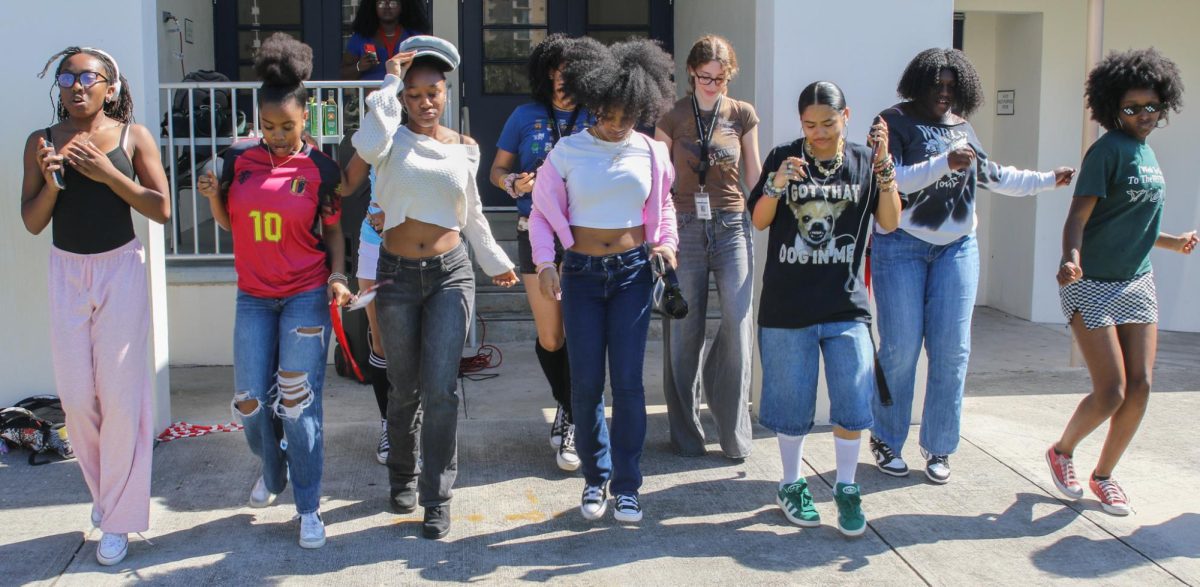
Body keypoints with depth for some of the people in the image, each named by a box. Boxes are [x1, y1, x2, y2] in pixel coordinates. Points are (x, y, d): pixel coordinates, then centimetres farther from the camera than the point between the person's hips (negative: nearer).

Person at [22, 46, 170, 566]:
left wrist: (108, 174, -18)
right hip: (66, 271, 3)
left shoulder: (133, 137, -3)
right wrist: (50, 183, -15)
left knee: (121, 394, -2)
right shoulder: (41, 142, 3)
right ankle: (102, 490, 31)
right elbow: (32, 223, 3)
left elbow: (162, 210, -8)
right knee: (76, 396, 5)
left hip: (120, 269, -2)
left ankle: (117, 518, 11)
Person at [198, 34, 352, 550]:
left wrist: (337, 277, -14)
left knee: (300, 401, -4)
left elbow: (333, 231, 2)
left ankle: (308, 507, 9)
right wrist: (212, 195, -10)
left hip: (306, 296, -3)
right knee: (250, 401, 7)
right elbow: (228, 222, 10)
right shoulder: (238, 158, 0)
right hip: (254, 297, 3)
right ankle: (273, 471, 38)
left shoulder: (321, 168, -6)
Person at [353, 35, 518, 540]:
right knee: (405, 389, 11)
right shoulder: (393, 140, -1)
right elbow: (368, 145, -28)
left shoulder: (463, 148, 7)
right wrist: (388, 83, -17)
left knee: (441, 388, -8)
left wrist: (494, 261, 28)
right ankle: (403, 476, 35)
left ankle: (437, 498, 4)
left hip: (450, 273, 1)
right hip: (398, 275, -1)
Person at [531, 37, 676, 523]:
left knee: (628, 381, -1)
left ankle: (627, 485, 12)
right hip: (582, 273, 0)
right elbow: (542, 213, 3)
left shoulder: (651, 152, 2)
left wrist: (667, 242, 1)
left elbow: (663, 207, 17)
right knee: (586, 383, 3)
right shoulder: (568, 151, -3)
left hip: (632, 271, 0)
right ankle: (595, 478, 21)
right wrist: (545, 263, -9)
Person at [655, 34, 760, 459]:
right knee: (684, 332, 3)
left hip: (732, 225, 1)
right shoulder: (673, 118, 3)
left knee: (738, 323, -10)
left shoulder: (742, 115, 6)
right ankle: (686, 434, 17)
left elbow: (754, 175, 11)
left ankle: (733, 431, 6)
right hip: (685, 227, 0)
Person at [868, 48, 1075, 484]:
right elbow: (891, 180, -18)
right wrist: (944, 163, -27)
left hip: (957, 247, 5)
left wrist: (1048, 181, 28)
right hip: (901, 246, -5)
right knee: (901, 348, -4)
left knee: (952, 351, 1)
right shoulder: (895, 122, -4)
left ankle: (938, 448, 13)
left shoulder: (962, 126, 13)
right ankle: (886, 442, 13)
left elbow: (990, 175, 26)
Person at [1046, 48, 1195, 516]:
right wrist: (1071, 259, -39)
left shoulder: (1146, 152, 12)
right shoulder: (1108, 150, -12)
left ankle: (1103, 474, 20)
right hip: (1092, 284, -8)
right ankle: (1062, 451, 20)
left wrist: (1172, 242, 33)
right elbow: (1078, 216, -21)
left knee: (1140, 386, 3)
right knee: (1111, 393, -8)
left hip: (1137, 283, 8)